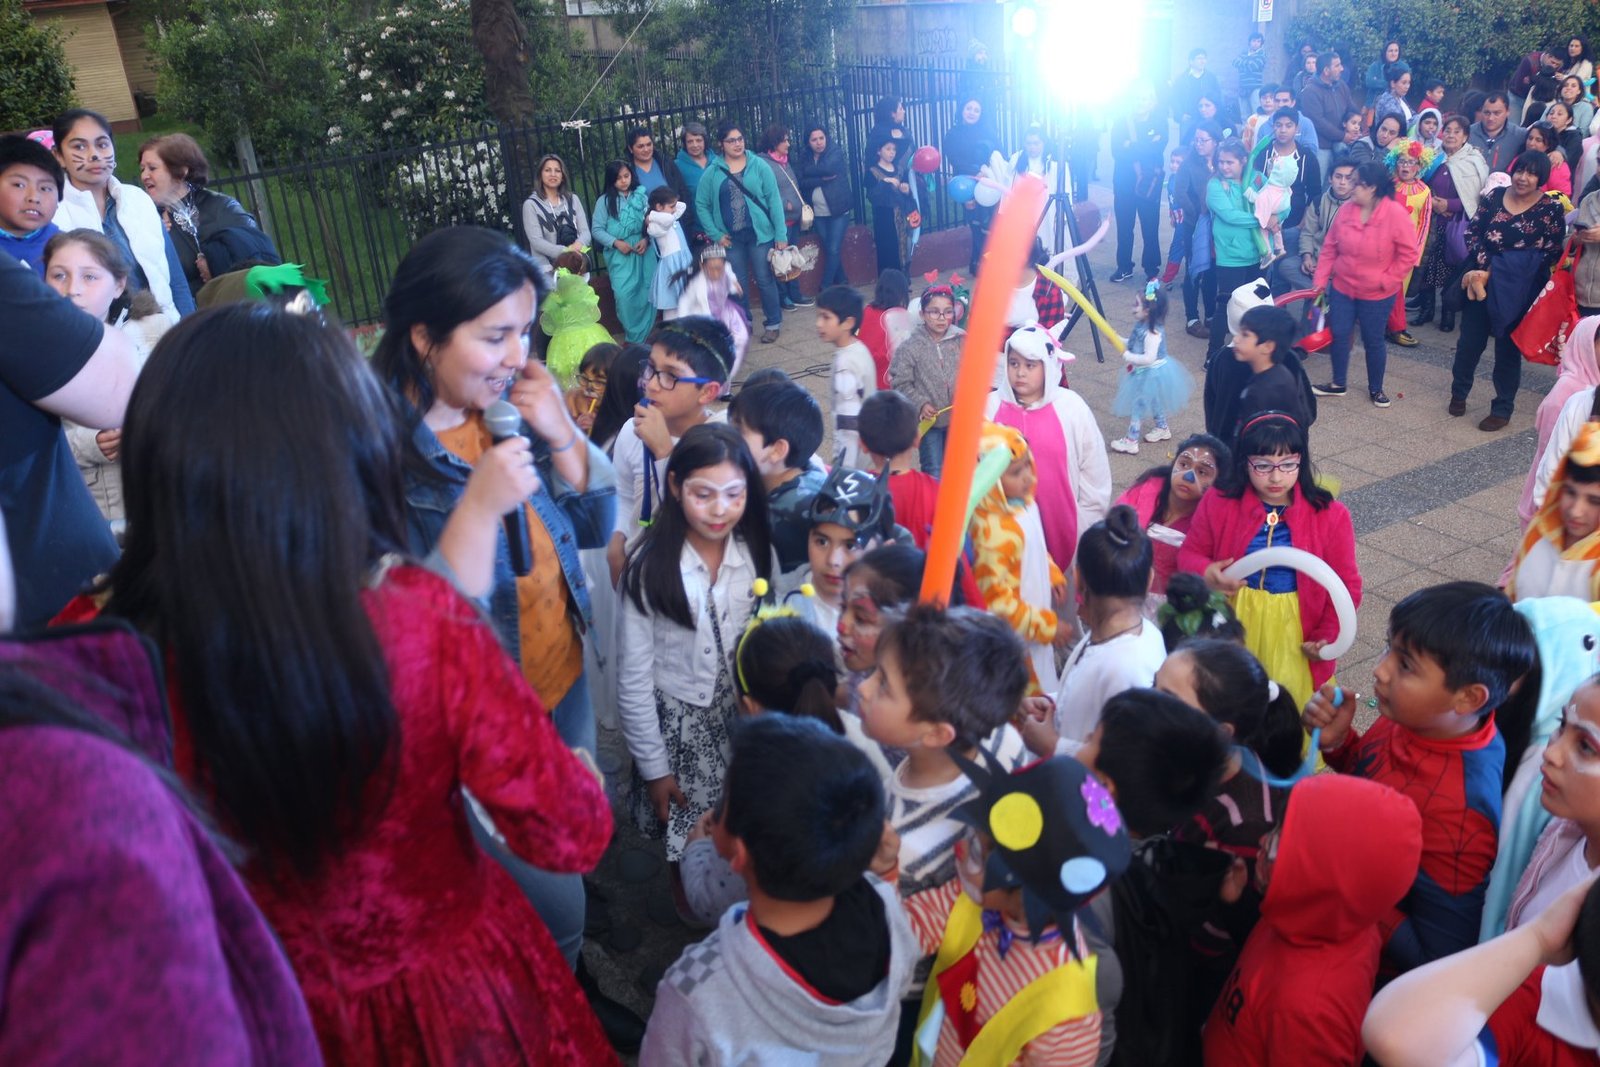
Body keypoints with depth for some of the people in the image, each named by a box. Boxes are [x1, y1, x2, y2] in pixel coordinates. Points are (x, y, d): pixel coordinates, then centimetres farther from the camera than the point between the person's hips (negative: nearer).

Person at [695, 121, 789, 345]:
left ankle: (773, 324, 15)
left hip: (760, 233, -1)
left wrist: (781, 234, -8)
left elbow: (774, 199, -4)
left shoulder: (759, 165, -3)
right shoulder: (712, 172, 0)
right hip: (730, 238, 1)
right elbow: (701, 204, 3)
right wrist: (715, 234, -4)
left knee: (765, 280, 3)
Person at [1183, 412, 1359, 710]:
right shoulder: (1218, 504, -8)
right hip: (1233, 623, 1)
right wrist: (1207, 573, -21)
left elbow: (1346, 587, -2)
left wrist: (1327, 636, -13)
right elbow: (1189, 555, 1)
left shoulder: (1330, 515, -9)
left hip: (1295, 630, -1)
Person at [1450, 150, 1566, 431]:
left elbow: (1549, 254, -10)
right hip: (1482, 281, 3)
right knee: (1469, 340, 10)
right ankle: (1459, 392, 31)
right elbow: (1472, 232, 0)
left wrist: (1494, 270, -16)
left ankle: (1502, 410, 17)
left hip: (1518, 290, -2)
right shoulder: (1493, 196, 2)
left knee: (1508, 348, 6)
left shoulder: (1551, 209, -6)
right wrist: (1483, 267, -16)